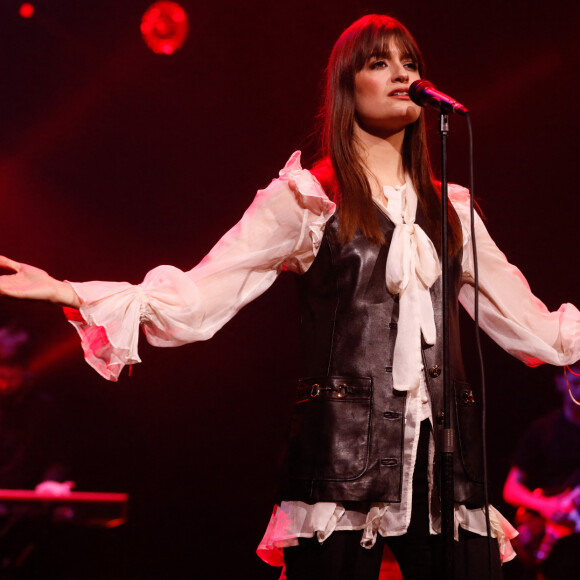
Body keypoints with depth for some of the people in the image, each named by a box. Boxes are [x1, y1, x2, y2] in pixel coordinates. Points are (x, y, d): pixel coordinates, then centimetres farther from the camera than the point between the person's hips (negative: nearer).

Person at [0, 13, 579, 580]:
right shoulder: (307, 198, 5)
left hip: (443, 453, 4)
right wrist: (71, 293, -12)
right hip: (342, 451, -4)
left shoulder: (449, 209, 18)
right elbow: (195, 297, -1)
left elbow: (526, 321, 24)